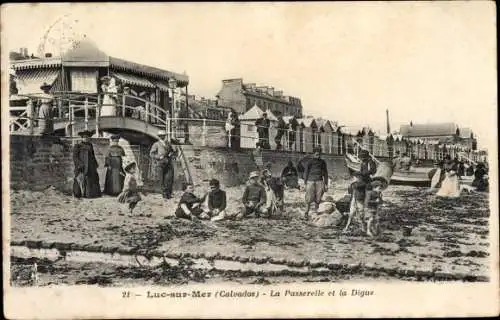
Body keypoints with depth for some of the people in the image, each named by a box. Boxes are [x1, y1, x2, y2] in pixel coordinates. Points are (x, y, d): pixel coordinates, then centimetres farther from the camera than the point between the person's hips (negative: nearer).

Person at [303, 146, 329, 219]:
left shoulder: (322, 162, 11)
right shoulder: (310, 162, 4)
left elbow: (325, 174, 16)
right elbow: (306, 173, 5)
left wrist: (326, 185, 12)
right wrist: (305, 184, 0)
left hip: (319, 182, 2)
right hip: (311, 181, -2)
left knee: (318, 199, -3)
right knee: (309, 199, -7)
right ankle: (306, 214, -1)